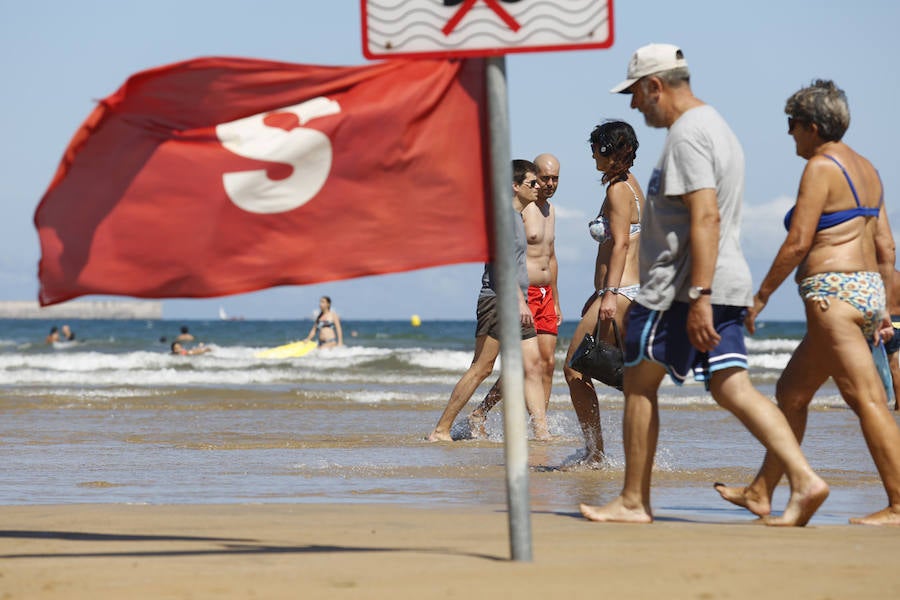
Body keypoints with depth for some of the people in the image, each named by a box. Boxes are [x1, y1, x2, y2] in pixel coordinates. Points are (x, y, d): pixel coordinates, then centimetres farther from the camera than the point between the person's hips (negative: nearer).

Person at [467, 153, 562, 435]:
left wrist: (555, 302, 25)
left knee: (548, 362, 2)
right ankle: (479, 414, -2)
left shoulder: (549, 210, 17)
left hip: (545, 295, 8)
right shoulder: (518, 208, -12)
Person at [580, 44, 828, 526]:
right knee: (732, 388, 1)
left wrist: (697, 296, -28)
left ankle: (634, 501, 10)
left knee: (639, 383, 3)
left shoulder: (686, 133, -13)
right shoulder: (715, 126, 21)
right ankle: (803, 480, -13)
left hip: (684, 287, -9)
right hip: (725, 286, 9)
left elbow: (705, 216, -23)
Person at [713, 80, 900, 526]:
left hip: (834, 291, -10)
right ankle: (760, 494, 24)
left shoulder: (821, 167, -10)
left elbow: (797, 243, -14)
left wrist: (761, 295, -7)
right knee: (791, 393, 17)